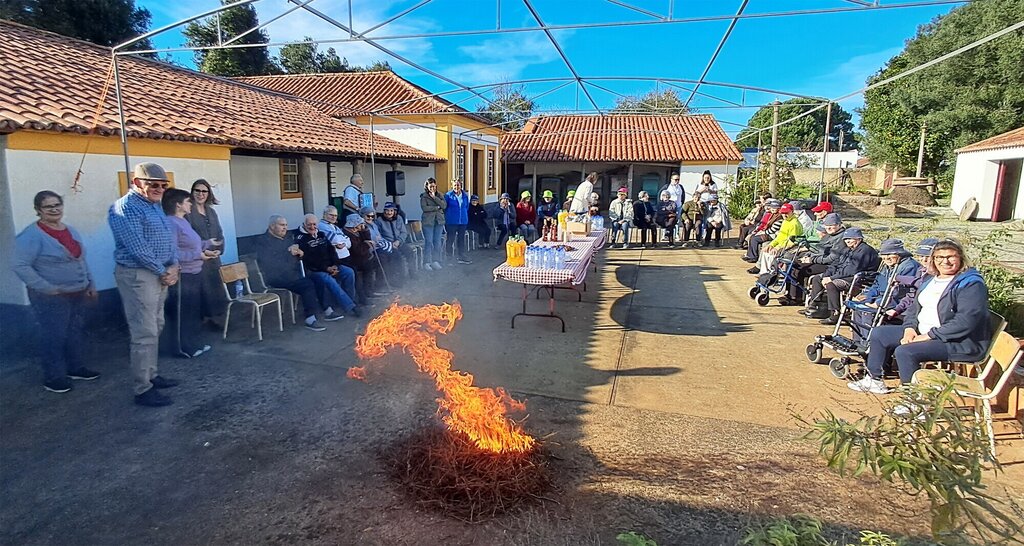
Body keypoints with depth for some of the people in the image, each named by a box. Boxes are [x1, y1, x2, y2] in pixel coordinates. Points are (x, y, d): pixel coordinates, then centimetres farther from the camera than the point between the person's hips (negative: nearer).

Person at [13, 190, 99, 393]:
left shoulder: (71, 231, 10)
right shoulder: (32, 235, -14)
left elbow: (81, 260, 18)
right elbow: (20, 266, -18)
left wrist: (91, 284, 14)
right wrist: (48, 288, -21)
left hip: (77, 294, 7)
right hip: (51, 298, -7)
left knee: (75, 333, 15)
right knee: (53, 336, -1)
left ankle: (75, 367, 29)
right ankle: (53, 377, 11)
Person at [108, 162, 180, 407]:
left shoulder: (155, 206, 15)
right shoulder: (126, 208, -15)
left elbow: (169, 238, 15)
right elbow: (138, 249, -21)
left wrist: (174, 266, 0)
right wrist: (163, 271, -12)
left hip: (160, 274, 10)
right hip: (138, 275, -10)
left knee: (156, 328, 17)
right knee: (145, 334, -7)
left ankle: (151, 375, 29)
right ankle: (142, 390, 1)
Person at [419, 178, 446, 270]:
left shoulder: (440, 195, 10)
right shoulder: (424, 196, 0)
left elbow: (444, 205, -5)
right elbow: (424, 208, -13)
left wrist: (434, 197, -11)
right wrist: (437, 207, -8)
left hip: (439, 221, 4)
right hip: (428, 221, -4)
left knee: (438, 242, 5)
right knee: (428, 242, -6)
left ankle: (435, 261, 13)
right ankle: (426, 262, -1)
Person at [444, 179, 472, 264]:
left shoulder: (465, 195, 6)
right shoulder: (448, 195, -7)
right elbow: (444, 208, -1)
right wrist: (447, 218, 1)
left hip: (463, 221, 4)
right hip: (452, 222, -4)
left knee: (461, 239, 11)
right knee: (451, 239, 1)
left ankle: (462, 256, 19)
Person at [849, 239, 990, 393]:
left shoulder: (972, 284, -14)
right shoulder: (930, 279, 13)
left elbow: (965, 322, -25)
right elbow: (915, 307, 18)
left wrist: (929, 336, -23)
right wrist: (910, 328, -1)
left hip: (958, 342, -9)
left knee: (905, 351, -29)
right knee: (879, 333, 5)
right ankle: (874, 379, 12)